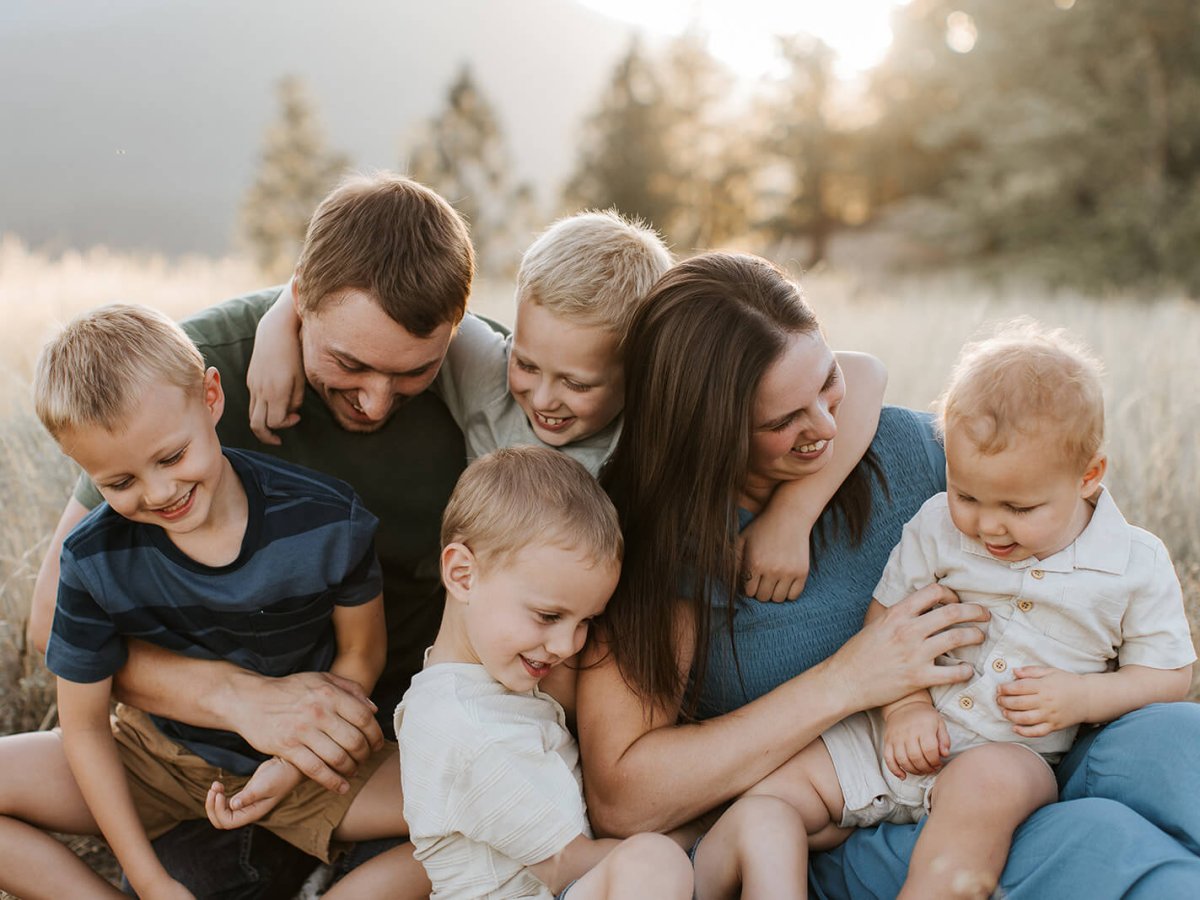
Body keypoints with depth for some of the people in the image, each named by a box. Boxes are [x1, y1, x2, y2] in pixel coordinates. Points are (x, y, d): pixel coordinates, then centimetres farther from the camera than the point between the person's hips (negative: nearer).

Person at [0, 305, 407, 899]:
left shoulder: (328, 522, -21)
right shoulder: (95, 560, -17)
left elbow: (360, 655, -5)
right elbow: (84, 726, -9)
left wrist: (294, 764, -16)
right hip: (156, 760, 2)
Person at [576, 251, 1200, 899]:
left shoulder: (903, 446, 2)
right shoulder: (656, 534, -11)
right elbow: (618, 802, -16)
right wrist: (843, 683, -17)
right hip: (831, 846, -4)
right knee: (1097, 841, -29)